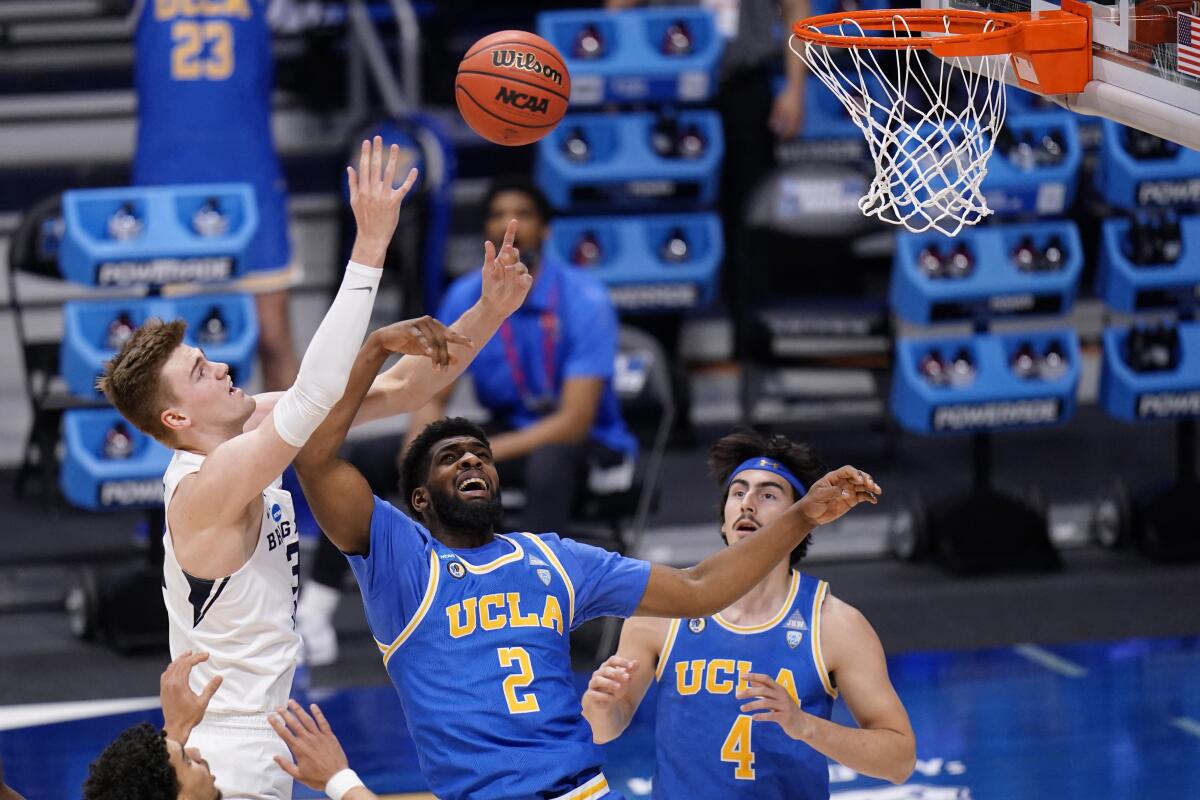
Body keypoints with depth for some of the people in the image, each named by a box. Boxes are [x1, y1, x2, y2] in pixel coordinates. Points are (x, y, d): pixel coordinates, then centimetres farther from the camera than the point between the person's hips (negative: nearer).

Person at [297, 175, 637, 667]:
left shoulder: (584, 301, -19)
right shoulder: (465, 298, -3)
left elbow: (574, 421, -25)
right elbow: (432, 399, 2)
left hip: (586, 447, -6)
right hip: (508, 435, 6)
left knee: (549, 466, -42)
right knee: (371, 457, -6)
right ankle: (315, 606, -2)